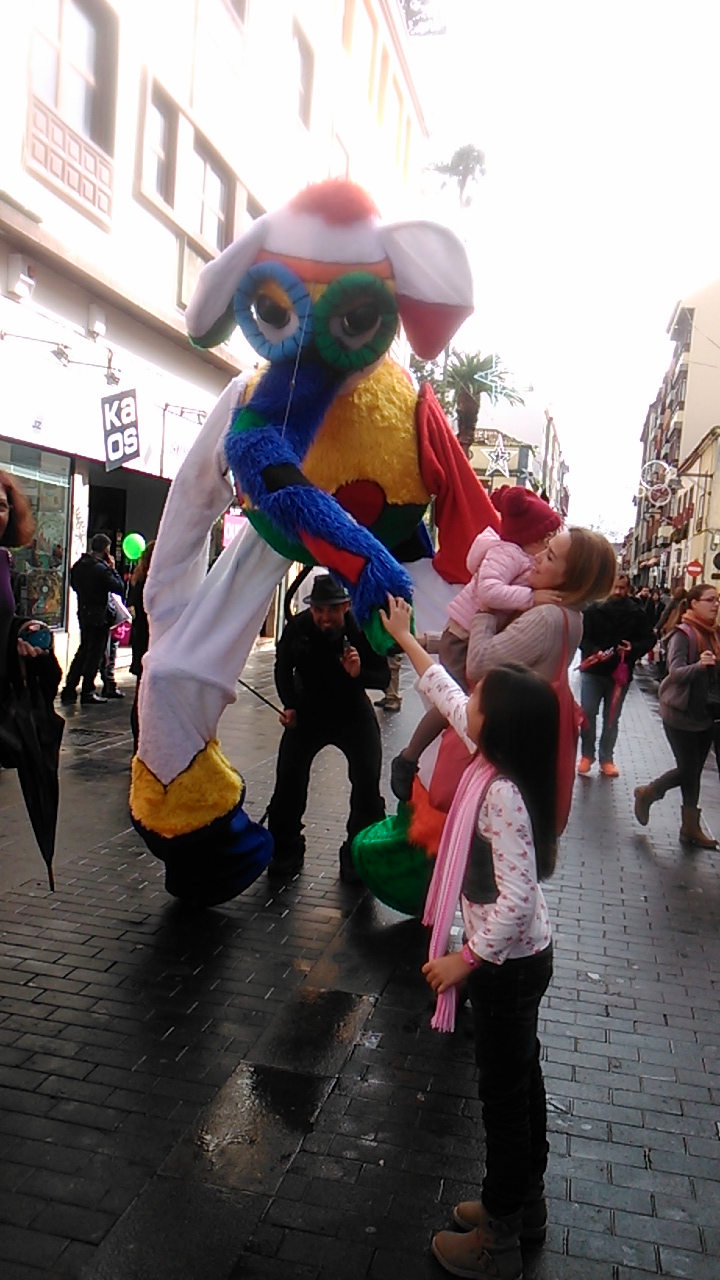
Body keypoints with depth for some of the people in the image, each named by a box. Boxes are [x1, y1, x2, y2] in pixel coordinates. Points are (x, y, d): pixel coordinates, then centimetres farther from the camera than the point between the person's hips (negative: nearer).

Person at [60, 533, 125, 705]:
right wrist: (113, 569, -7)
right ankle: (88, 693, 8)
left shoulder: (78, 565, 6)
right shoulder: (101, 568, -19)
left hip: (83, 613, 8)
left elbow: (74, 585, 18)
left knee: (83, 650, 17)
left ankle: (69, 690, 16)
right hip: (98, 616, -8)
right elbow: (118, 587, -17)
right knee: (94, 653, 2)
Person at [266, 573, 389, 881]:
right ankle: (285, 851, 17)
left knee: (367, 783, -10)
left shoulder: (363, 629, -22)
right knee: (288, 780, -5)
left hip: (353, 713, -1)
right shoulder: (297, 628, -17)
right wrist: (289, 706, -10)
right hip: (308, 711, 1)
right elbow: (283, 669, 2)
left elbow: (383, 678, -15)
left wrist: (359, 673, -36)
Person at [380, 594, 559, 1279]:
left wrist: (466, 959, -21)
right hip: (522, 954, 9)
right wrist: (406, 639, 18)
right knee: (522, 1078, 23)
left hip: (507, 963, -9)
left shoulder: (501, 794, -30)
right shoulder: (494, 760, -4)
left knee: (504, 1093, 7)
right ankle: (525, 1201, 43)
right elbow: (445, 694, 10)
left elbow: (517, 899, -31)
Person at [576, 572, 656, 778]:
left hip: (620, 672, 1)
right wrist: (594, 652, -26)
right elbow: (582, 637, -9)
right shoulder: (594, 609, -7)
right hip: (593, 670, -1)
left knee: (611, 719, 11)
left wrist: (633, 648, -17)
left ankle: (606, 759, 23)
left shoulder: (637, 613, -3)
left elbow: (649, 639, 2)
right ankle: (586, 755, 18)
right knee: (587, 714, 1)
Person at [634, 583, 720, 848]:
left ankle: (691, 827, 19)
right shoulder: (683, 634, -14)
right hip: (681, 713, -6)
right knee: (688, 770, -2)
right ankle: (646, 794, 24)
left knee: (693, 770, 10)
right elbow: (676, 672, -25)